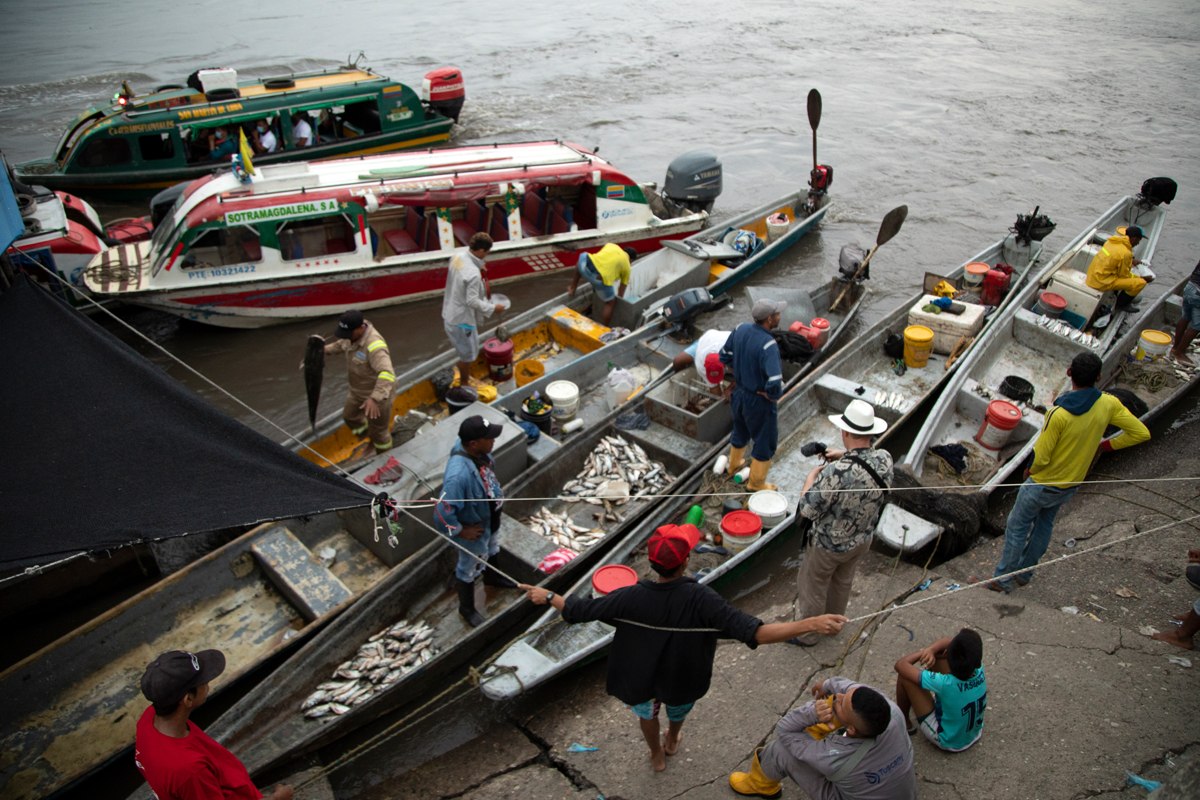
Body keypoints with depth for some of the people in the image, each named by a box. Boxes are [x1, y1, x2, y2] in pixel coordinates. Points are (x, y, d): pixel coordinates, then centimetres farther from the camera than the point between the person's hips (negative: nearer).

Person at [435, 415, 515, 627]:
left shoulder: (480, 450, -19)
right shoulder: (458, 474, -44)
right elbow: (443, 513, -37)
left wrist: (496, 491, 11)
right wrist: (461, 531, -23)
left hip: (491, 517, 8)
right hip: (475, 529, -7)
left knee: (491, 550, 35)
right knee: (469, 569, 19)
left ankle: (491, 577, 67)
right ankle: (467, 609, 45)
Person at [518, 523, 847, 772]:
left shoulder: (631, 597, -33)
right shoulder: (700, 599, -39)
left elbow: (579, 610, -21)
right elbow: (754, 633, -45)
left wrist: (547, 596, -4)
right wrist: (811, 624, -46)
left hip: (642, 679, 0)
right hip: (682, 680, 0)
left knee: (647, 712, 35)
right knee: (678, 710, 37)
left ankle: (657, 757, 63)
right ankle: (672, 742, 68)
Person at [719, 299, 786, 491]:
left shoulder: (741, 329, -10)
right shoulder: (768, 345, -33)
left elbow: (724, 357, 5)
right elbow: (775, 384, -41)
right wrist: (773, 396, -20)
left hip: (738, 394, 7)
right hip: (759, 402, -7)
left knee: (740, 432, 32)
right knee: (766, 442, 16)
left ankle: (734, 464, 56)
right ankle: (756, 483, 32)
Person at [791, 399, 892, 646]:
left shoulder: (836, 472, -40)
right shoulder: (885, 460, -19)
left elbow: (807, 510, -29)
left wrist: (811, 478, -15)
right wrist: (846, 455, 6)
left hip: (829, 544, -6)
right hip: (863, 540, 6)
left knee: (813, 588, 20)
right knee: (843, 582, 32)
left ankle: (808, 633, 41)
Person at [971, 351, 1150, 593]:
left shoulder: (1059, 414, -32)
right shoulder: (1109, 404, -15)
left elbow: (1041, 457, -24)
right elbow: (1141, 433, -6)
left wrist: (1030, 471, -2)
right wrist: (1106, 445, 4)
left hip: (1043, 483, -6)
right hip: (1072, 483, 6)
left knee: (1017, 527, 9)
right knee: (1044, 524, 25)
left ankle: (1002, 579, 20)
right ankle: (1025, 572, 39)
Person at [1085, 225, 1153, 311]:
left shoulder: (1113, 240, 3)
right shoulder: (1125, 253, -21)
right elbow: (1124, 275, -8)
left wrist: (1131, 261, 19)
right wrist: (1142, 278, 3)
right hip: (1102, 282, -9)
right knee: (1140, 283, -6)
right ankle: (1120, 305, 13)